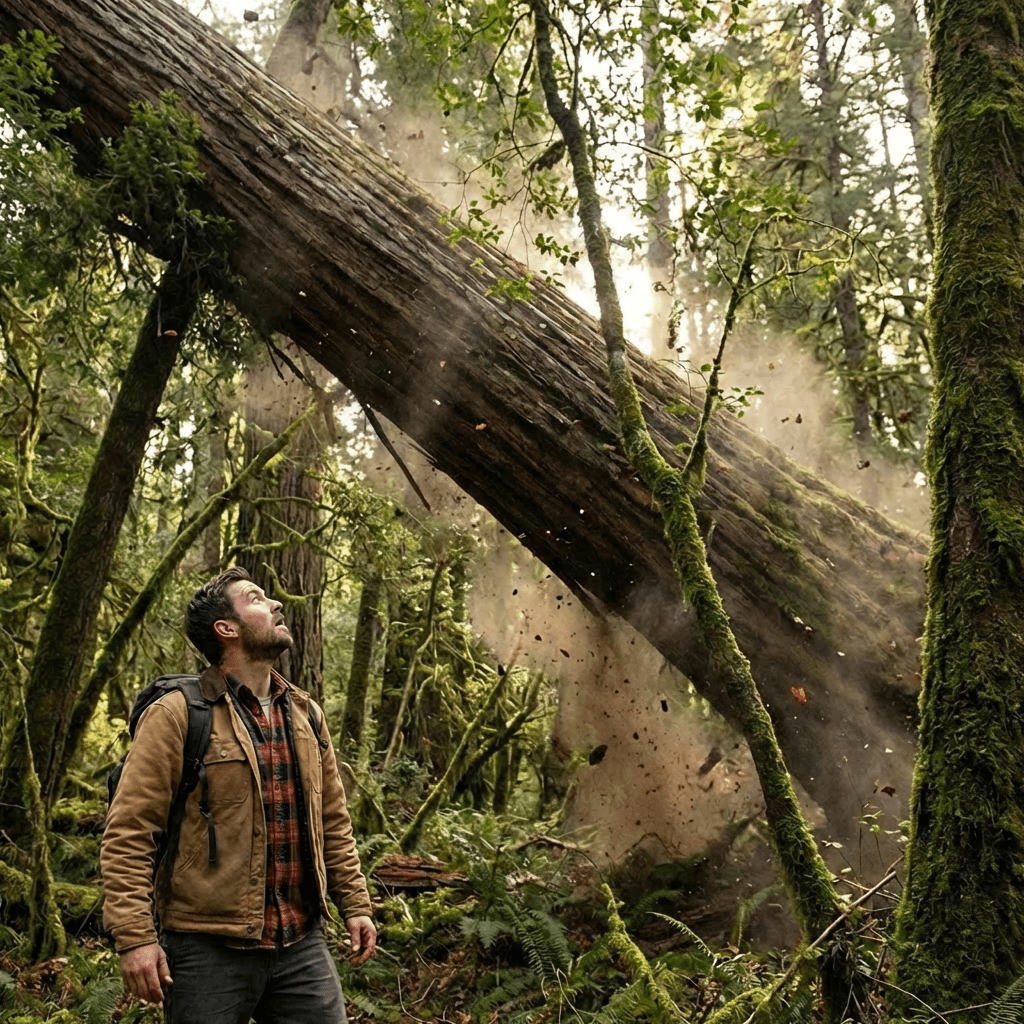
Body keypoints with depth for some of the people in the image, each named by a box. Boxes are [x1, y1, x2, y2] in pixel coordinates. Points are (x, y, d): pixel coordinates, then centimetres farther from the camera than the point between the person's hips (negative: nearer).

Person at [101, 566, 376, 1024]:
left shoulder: (306, 714, 11)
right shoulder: (176, 716, -8)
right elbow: (127, 834, -11)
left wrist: (354, 905, 12)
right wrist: (134, 936, -16)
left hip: (302, 944, 5)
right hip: (208, 951, -5)